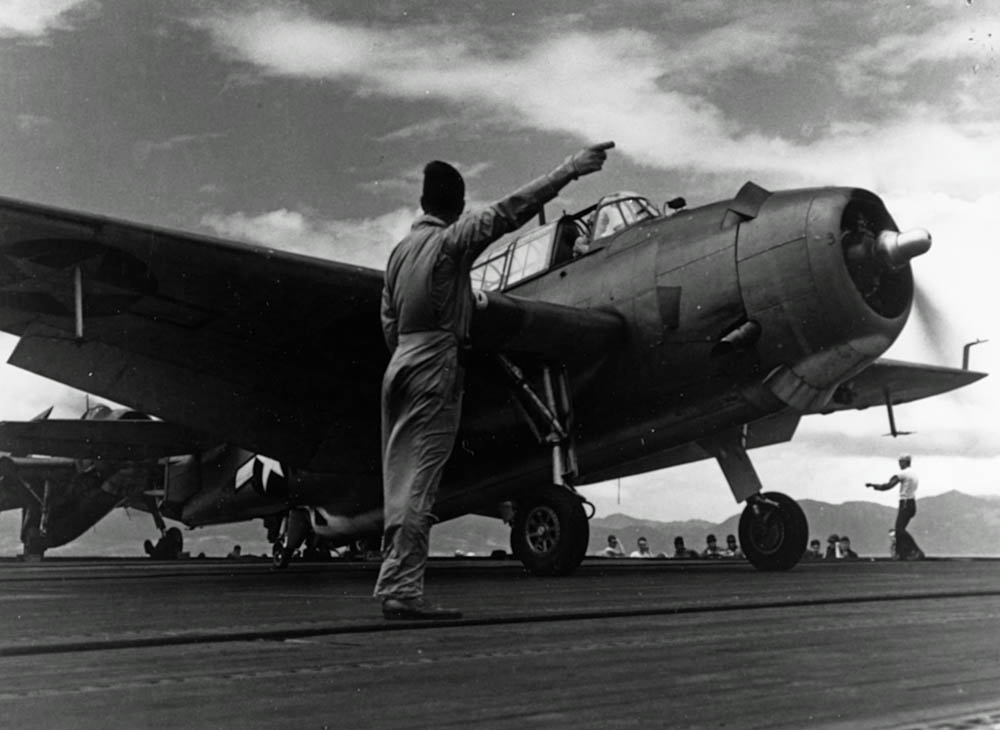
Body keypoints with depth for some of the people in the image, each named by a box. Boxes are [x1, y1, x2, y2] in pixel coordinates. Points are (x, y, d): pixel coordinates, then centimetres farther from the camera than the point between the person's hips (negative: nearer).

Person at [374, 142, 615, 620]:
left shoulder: (401, 249, 16)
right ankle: (401, 588, -11)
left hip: (399, 364, 8)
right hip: (435, 365, -8)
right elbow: (510, 211, -14)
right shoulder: (453, 240, -6)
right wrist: (570, 169, -13)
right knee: (418, 479, -9)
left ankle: (394, 586, 10)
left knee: (400, 480, 8)